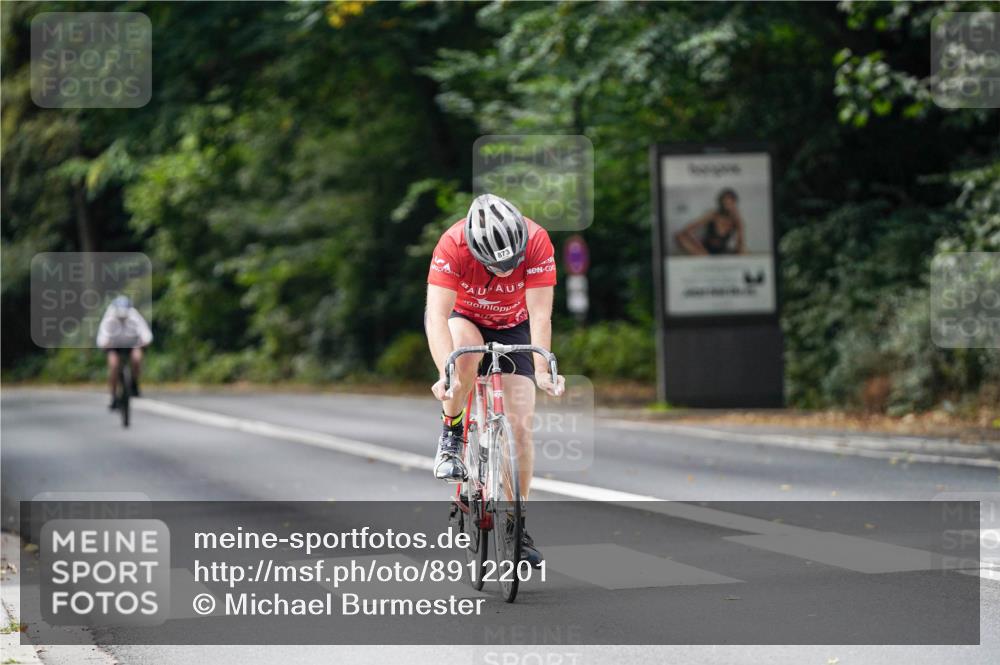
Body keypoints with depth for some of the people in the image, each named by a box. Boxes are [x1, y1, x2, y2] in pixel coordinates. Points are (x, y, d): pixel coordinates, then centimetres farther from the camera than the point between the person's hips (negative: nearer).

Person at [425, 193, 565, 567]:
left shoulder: (537, 242, -31)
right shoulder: (453, 245, -34)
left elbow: (540, 315, -31)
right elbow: (437, 315, -39)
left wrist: (541, 370, -44)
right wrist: (446, 374, -52)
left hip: (511, 327, 2)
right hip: (461, 319, -2)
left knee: (520, 424, -10)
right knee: (466, 353, -39)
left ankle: (517, 525, 3)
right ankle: (451, 435, -13)